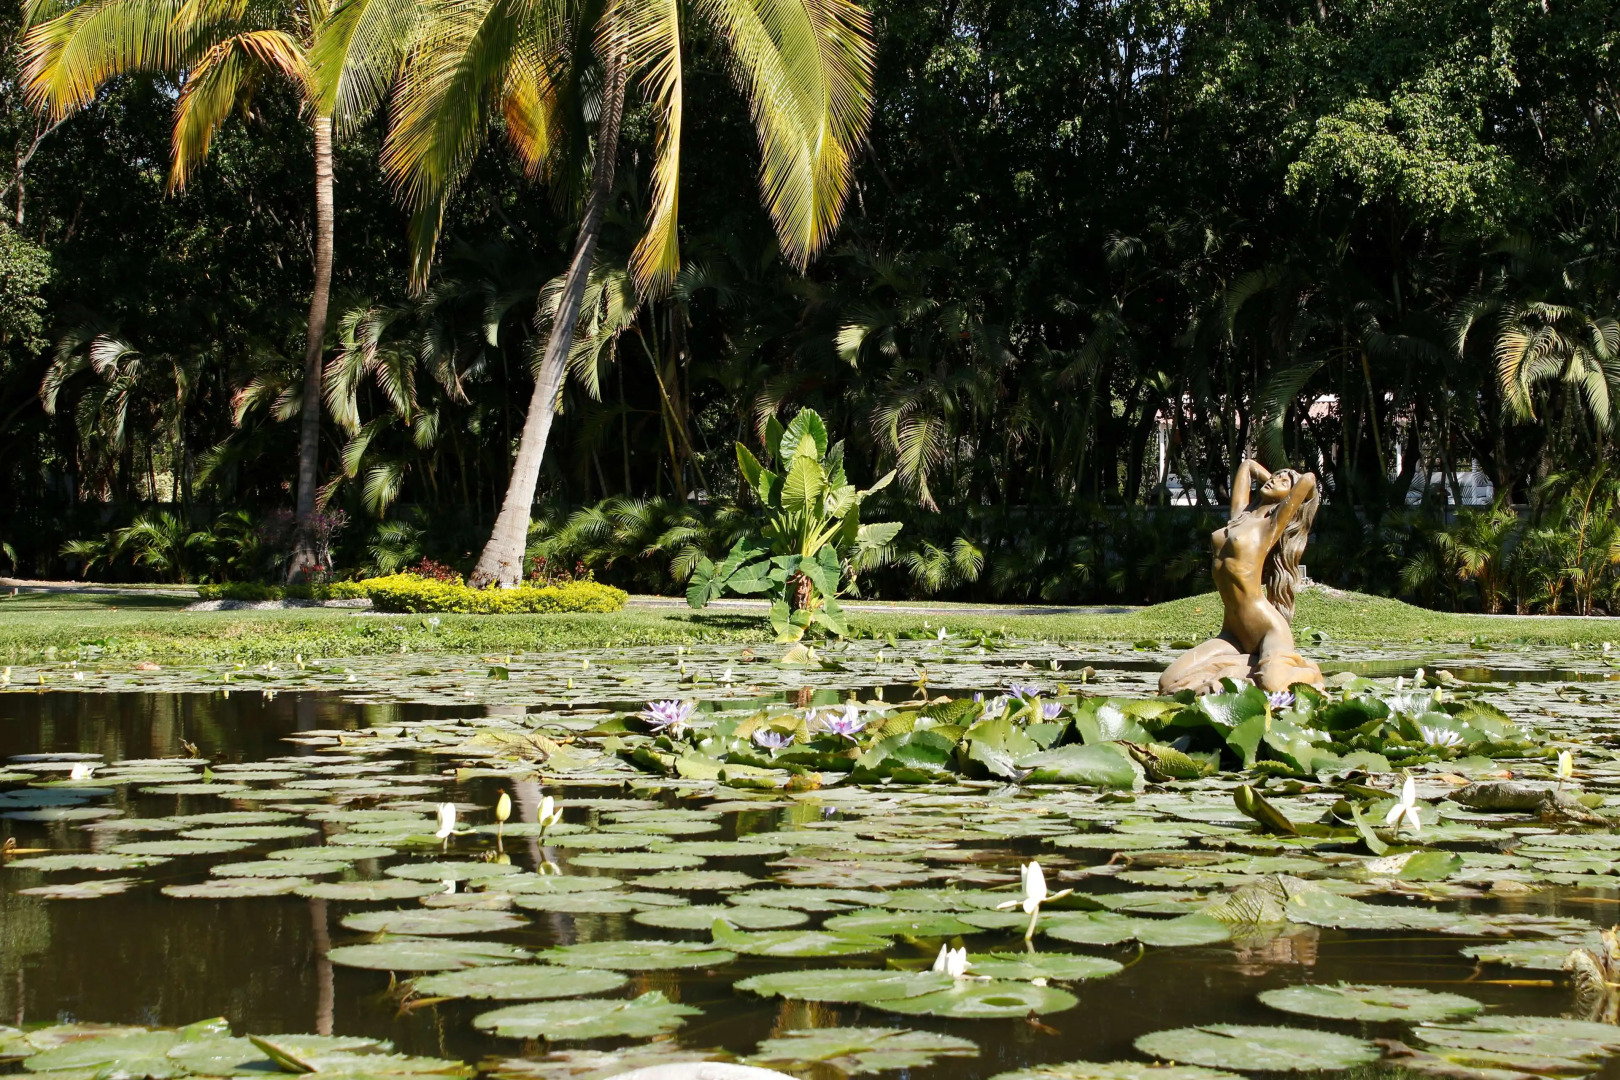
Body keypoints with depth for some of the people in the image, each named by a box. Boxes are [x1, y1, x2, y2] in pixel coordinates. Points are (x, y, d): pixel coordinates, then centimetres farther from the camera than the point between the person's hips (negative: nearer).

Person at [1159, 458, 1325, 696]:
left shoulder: (1272, 525, -3)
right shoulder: (1240, 514, 16)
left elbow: (1309, 479, -13)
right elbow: (1247, 465, 31)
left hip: (1268, 626, -7)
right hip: (1232, 631, 7)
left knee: (1272, 684, -33)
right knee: (1169, 683, -6)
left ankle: (1309, 673, 3)